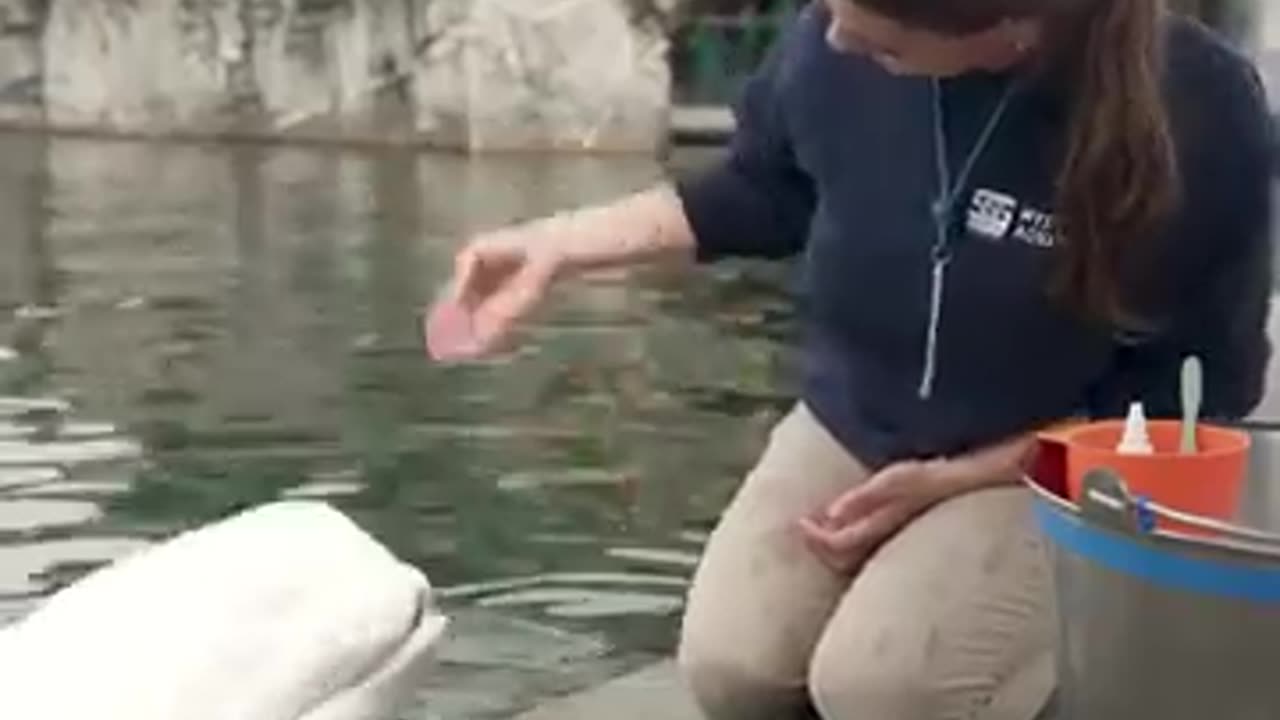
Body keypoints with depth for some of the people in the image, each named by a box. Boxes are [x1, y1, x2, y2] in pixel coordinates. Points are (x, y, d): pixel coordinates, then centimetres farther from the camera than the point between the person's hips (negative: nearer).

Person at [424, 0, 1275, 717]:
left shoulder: (1203, 114, -25)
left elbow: (1208, 389, -12)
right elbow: (757, 193, 6)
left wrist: (950, 482, -18)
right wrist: (551, 247, -1)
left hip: (1054, 467, -3)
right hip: (849, 427, 3)